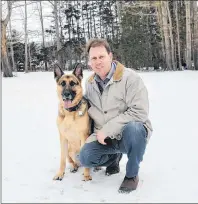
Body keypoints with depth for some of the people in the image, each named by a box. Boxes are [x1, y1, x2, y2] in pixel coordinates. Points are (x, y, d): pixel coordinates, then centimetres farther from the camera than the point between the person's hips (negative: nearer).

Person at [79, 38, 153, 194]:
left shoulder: (130, 77, -19)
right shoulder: (90, 83, 2)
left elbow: (139, 112, -26)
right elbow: (87, 107, 17)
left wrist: (107, 129, -25)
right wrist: (99, 132, 1)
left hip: (132, 132, -4)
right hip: (104, 136, 5)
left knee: (133, 128, -39)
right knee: (85, 157, -18)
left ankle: (132, 175, -12)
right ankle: (115, 157, 16)